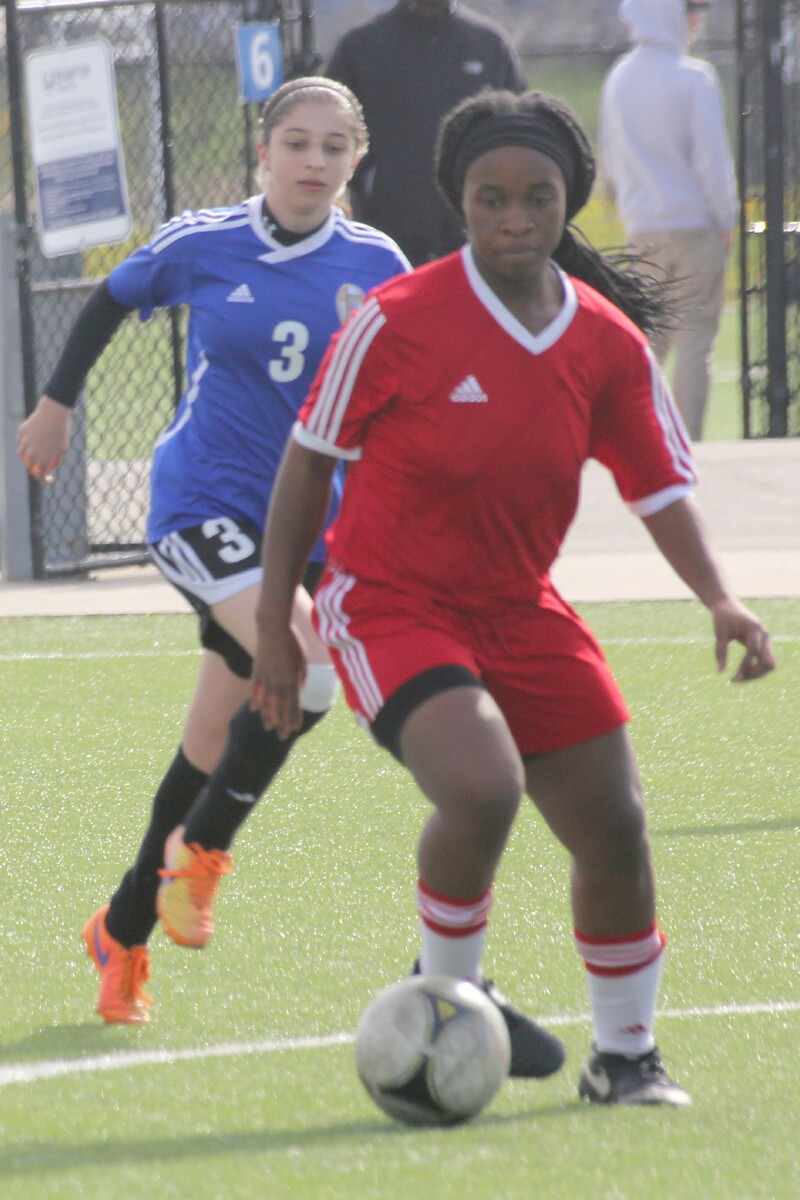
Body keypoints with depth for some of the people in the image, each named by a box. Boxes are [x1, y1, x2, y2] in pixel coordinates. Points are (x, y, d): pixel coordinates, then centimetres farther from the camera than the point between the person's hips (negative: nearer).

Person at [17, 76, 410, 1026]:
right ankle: (202, 850, -2)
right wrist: (57, 403, 18)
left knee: (216, 743, 7)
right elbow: (111, 302, 13)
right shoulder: (203, 246, -6)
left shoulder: (375, 267, -2)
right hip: (203, 505, -3)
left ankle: (124, 930, 25)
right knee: (301, 674, -26)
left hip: (308, 519, 3)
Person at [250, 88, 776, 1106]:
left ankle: (624, 1055, 23)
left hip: (519, 611, 5)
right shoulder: (397, 322, -15)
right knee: (482, 788, -29)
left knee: (615, 831, 1)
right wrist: (274, 628, -5)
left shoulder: (610, 343, -3)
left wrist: (718, 601, -13)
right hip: (387, 604, -5)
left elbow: (660, 490, 4)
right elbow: (307, 466, -6)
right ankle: (442, 993, -3)